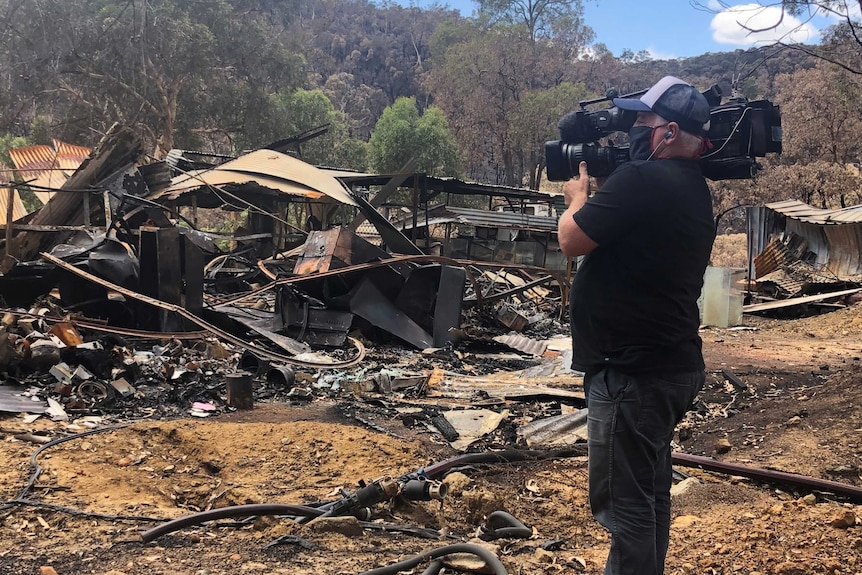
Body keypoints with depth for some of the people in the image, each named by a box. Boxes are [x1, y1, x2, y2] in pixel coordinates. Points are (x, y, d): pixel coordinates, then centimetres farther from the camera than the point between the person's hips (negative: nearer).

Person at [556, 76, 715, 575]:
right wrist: (599, 197, 12)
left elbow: (572, 241, -13)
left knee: (623, 501, -1)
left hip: (633, 372, -10)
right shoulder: (695, 189, 10)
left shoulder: (642, 178, -20)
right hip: (674, 365, 10)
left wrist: (579, 196, 5)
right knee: (651, 490, 21)